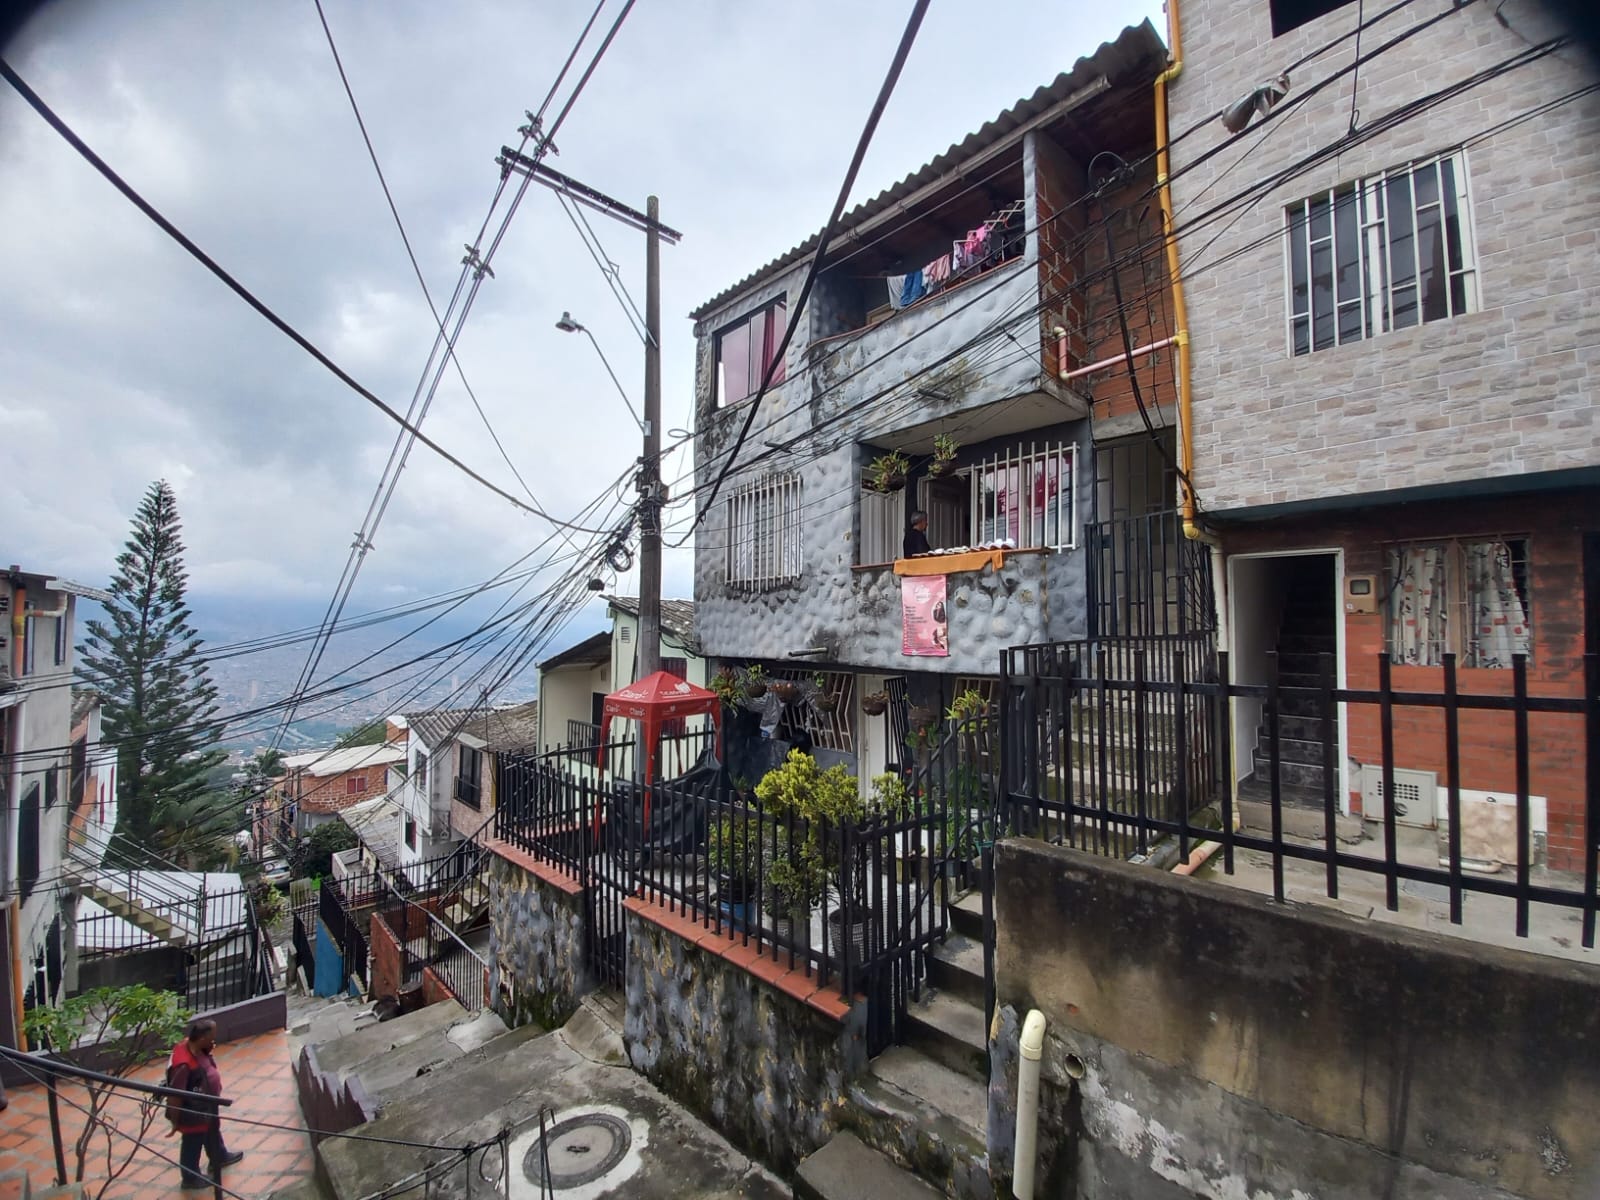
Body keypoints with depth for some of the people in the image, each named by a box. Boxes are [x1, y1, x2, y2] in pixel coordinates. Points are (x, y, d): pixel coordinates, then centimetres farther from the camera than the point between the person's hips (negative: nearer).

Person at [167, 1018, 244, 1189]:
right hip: (192, 1114, -8)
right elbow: (174, 1095, -26)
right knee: (192, 1145, 18)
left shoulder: (196, 1047, -13)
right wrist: (175, 1121, -17)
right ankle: (191, 1178, 42)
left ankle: (219, 1158, 53)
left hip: (206, 1106, 8)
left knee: (213, 1132, 30)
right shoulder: (183, 1064, -39)